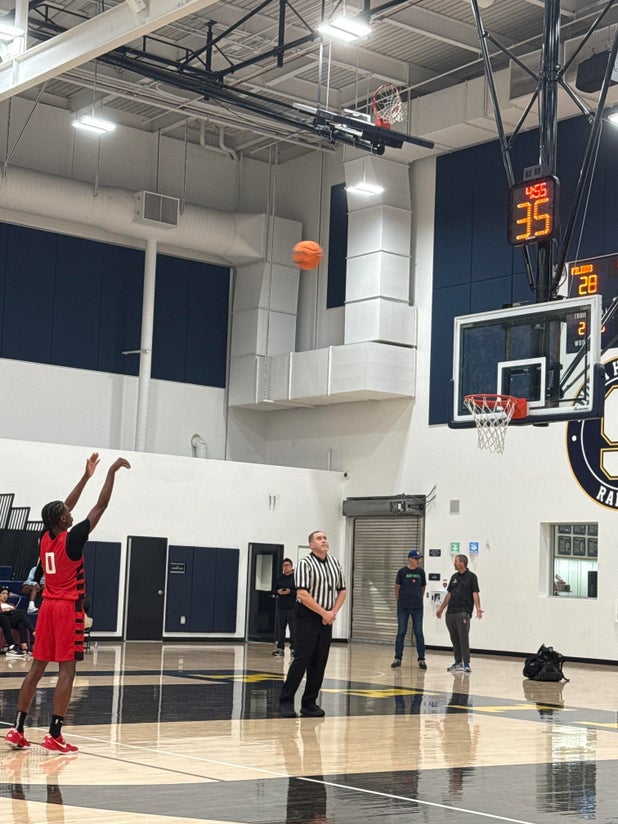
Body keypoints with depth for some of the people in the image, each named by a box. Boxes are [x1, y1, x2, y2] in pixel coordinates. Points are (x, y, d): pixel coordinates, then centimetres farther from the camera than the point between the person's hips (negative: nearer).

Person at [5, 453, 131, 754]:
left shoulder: (45, 538, 4)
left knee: (37, 667, 10)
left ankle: (17, 730, 9)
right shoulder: (72, 539, -14)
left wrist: (86, 476, 23)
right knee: (67, 670, -5)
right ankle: (54, 736, -7)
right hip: (68, 609, -7)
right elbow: (101, 506, -11)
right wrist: (111, 472, -4)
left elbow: (64, 508, 18)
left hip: (47, 607, 7)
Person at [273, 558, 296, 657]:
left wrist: (290, 592, -18)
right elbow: (275, 590, 21)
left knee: (293, 629, -4)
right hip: (281, 607, 5)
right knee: (280, 628, 6)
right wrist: (278, 592, -2)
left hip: (292, 607, -5)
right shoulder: (280, 578, 15)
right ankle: (280, 648, 11)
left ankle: (293, 648, 1)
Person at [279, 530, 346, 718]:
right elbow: (302, 594, -17)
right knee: (301, 659, -10)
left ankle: (309, 703, 12)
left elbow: (341, 590, 15)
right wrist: (324, 613, -15)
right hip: (306, 618, -6)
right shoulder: (305, 564, -9)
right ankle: (285, 701, -3)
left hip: (326, 619, 6)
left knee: (319, 663, 6)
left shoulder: (335, 563, 11)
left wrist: (333, 612, -1)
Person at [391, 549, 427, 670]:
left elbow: (423, 587, 13)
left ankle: (421, 659, 8)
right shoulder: (402, 572, -3)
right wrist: (399, 600, 10)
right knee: (401, 632, 3)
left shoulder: (421, 572, 4)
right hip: (403, 607, -1)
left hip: (417, 607, 1)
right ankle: (398, 659, 10)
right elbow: (397, 587, 6)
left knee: (419, 633, 3)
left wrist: (419, 599, 11)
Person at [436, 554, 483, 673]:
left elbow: (475, 593, -8)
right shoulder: (454, 577, 16)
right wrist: (441, 608, 23)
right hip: (451, 612, 6)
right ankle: (458, 663, 16)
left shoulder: (471, 577, -2)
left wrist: (478, 608, -21)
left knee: (464, 638, -9)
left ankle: (466, 664, -6)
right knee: (454, 639, 8)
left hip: (463, 612, -6)